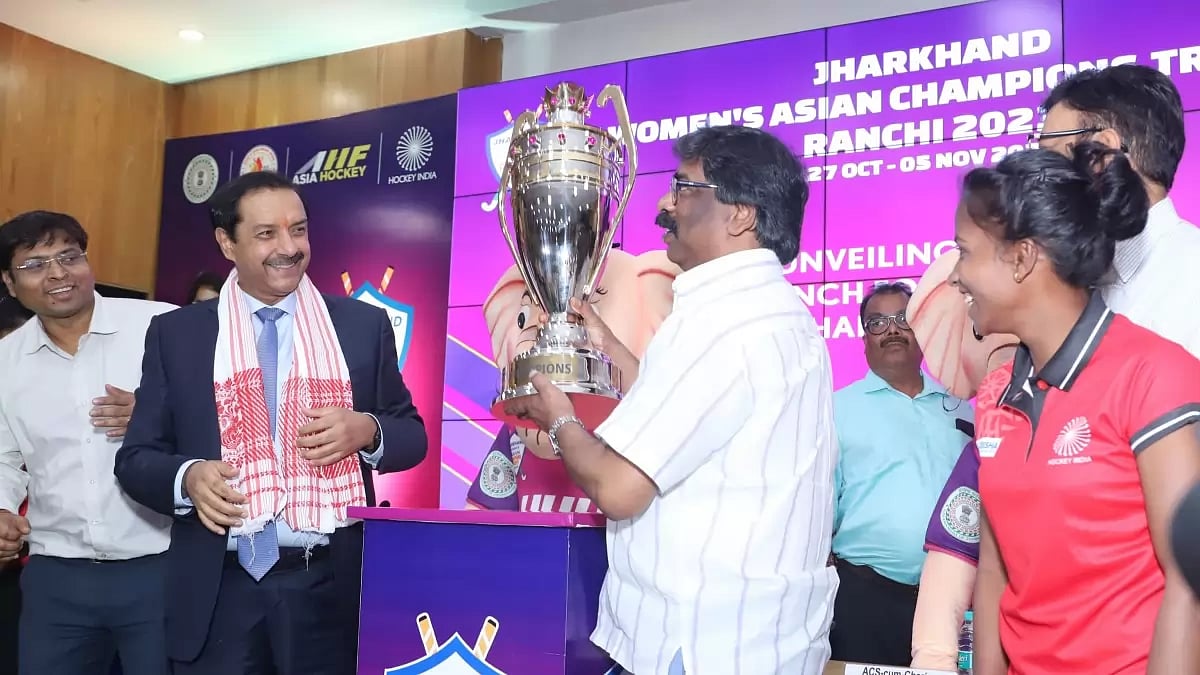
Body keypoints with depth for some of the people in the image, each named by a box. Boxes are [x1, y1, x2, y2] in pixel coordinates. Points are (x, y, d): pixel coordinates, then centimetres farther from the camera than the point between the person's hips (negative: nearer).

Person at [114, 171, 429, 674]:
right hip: (219, 593, 0)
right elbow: (136, 457, 6)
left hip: (333, 587, 0)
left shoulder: (363, 324, 5)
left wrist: (366, 430, -12)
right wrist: (187, 477, -15)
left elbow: (411, 435, 9)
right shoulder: (175, 333, 5)